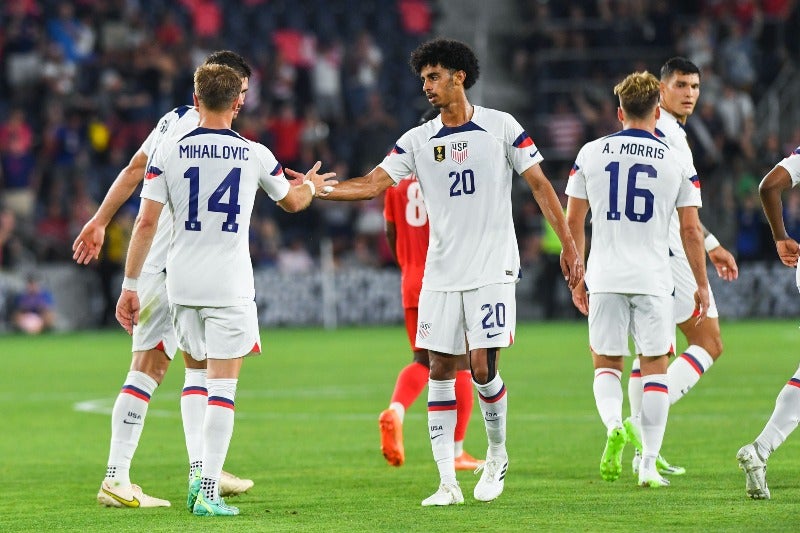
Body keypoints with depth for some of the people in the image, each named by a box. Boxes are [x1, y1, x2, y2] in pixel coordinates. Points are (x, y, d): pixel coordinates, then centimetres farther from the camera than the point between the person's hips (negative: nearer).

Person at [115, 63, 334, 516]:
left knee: (202, 375, 20)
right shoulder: (255, 155, 0)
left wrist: (130, 286, 3)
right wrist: (312, 185, 43)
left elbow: (146, 222, -4)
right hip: (230, 286, -2)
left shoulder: (167, 153, -1)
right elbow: (293, 202, 19)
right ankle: (208, 491, -7)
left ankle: (201, 470, 12)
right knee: (223, 386, -2)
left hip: (182, 286, 2)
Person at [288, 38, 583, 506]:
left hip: (492, 270, -4)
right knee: (440, 371, -2)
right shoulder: (418, 140, 7)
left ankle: (497, 455, 18)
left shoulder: (501, 126, -1)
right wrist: (317, 188, -14)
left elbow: (540, 185, 0)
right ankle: (448, 481, 1)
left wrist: (569, 245, -4)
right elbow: (374, 183, 0)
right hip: (441, 274, 4)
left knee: (483, 369, -9)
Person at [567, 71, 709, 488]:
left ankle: (613, 425, -18)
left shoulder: (591, 153, 3)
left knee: (606, 363, 12)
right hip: (654, 279, -1)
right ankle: (649, 464, 3)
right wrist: (702, 285, 13)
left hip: (605, 278, 1)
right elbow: (691, 230, 2)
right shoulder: (676, 163, 1)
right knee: (654, 367, 8)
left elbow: (573, 222, 5)